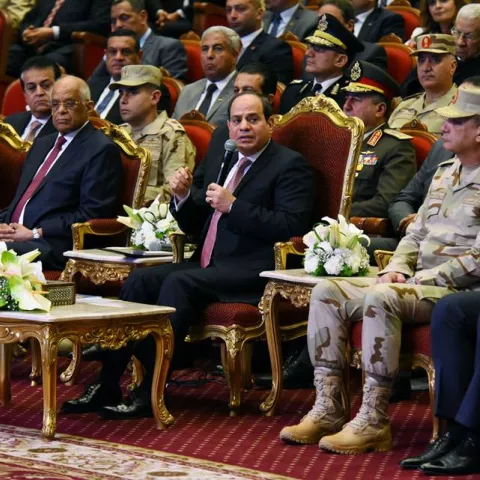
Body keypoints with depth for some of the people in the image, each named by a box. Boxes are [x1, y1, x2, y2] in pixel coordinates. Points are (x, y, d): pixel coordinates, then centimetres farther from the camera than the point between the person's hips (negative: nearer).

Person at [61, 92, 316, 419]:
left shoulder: (290, 165, -3)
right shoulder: (218, 159, 20)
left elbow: (291, 226, -17)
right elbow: (194, 225, 24)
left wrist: (232, 206, -19)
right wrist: (184, 196, 3)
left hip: (251, 272, -8)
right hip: (207, 266, 8)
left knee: (178, 283, -29)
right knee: (140, 280, -14)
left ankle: (150, 393, -28)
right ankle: (107, 385, -17)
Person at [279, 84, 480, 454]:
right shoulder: (445, 173, 20)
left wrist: (418, 280, -17)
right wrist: (395, 270, 4)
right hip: (416, 282, 9)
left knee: (380, 298, -36)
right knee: (327, 291, -8)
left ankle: (374, 421, -30)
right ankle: (328, 408, -12)